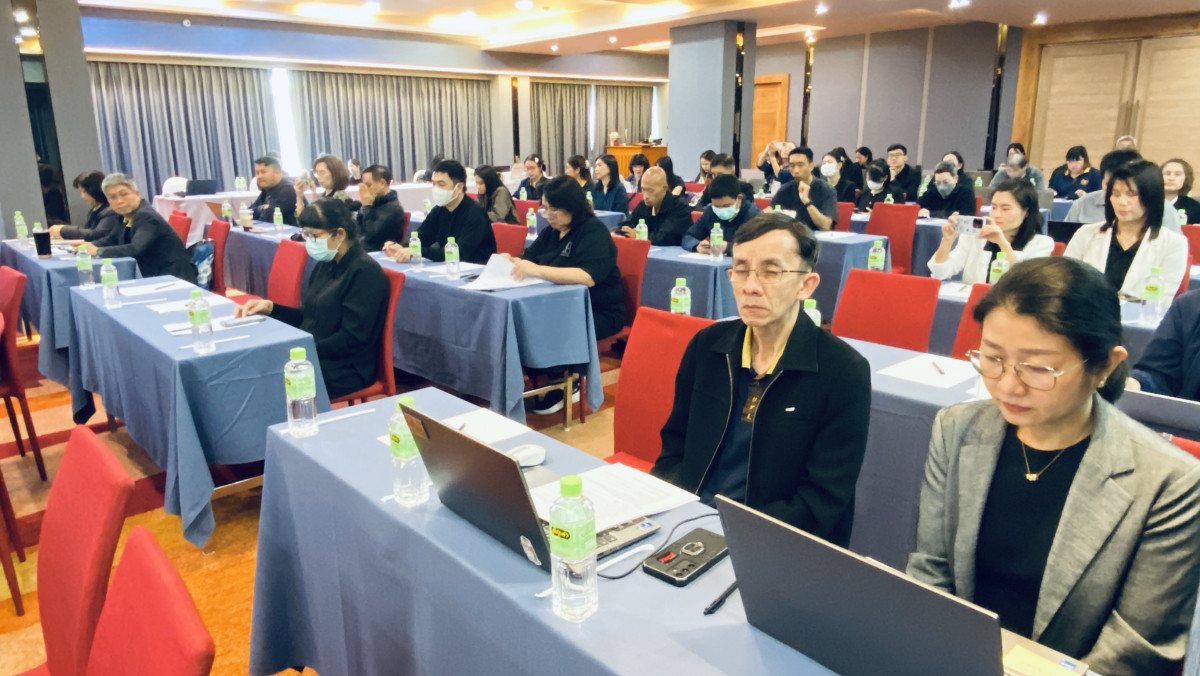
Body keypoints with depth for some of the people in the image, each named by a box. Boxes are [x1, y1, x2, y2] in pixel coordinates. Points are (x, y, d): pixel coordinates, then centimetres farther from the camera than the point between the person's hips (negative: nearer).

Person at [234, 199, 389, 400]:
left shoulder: (365, 272, -15)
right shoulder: (325, 265, 12)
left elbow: (352, 340, -19)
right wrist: (270, 307, 5)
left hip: (344, 372, -8)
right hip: (309, 356, 8)